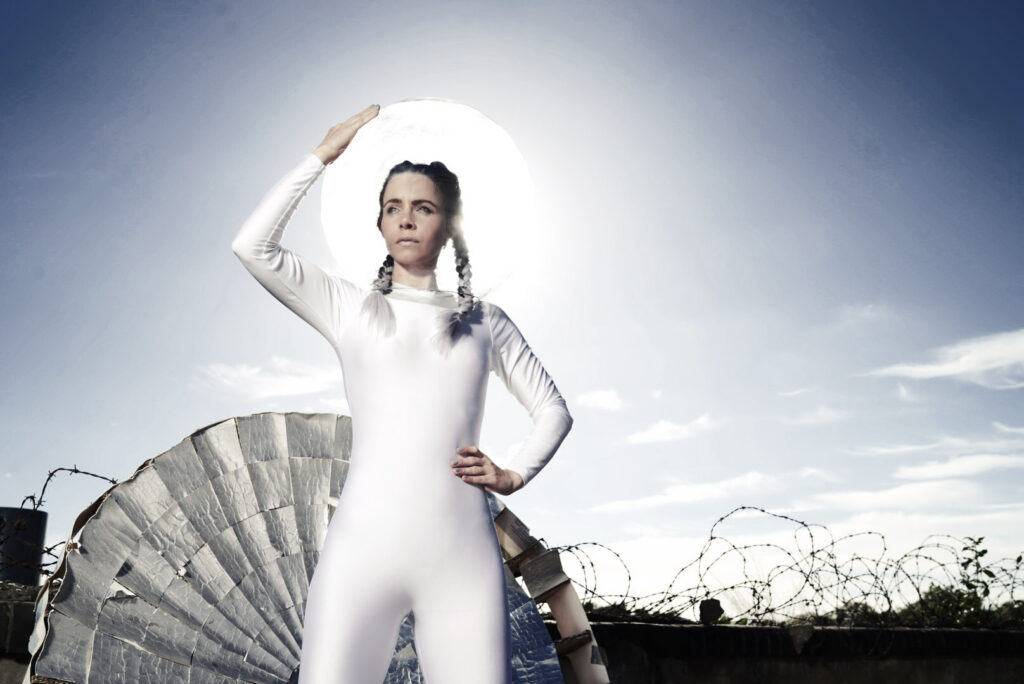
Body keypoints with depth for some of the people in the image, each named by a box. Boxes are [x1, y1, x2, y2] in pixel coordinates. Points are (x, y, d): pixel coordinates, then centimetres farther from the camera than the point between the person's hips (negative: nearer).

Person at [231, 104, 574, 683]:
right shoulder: (351, 306, 12)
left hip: (462, 554, 1)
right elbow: (253, 246, -1)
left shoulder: (486, 321, 15)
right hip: (362, 547, -1)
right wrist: (323, 155, 6)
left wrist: (515, 475, 5)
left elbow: (554, 411, 21)